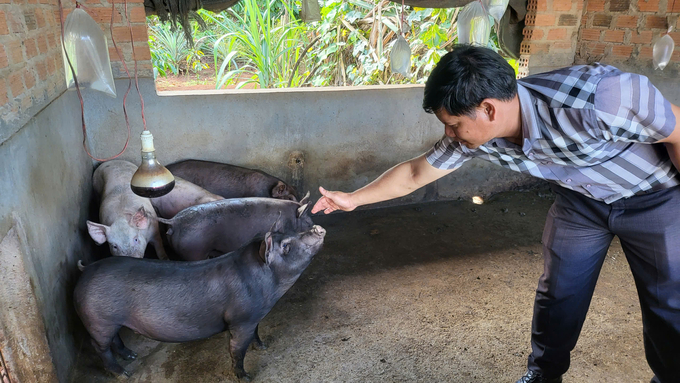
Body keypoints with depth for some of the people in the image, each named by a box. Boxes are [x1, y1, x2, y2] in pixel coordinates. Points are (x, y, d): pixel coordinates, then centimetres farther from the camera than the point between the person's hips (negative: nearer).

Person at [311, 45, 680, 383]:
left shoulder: (598, 98, -41)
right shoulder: (473, 134, -22)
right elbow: (416, 173, -9)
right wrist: (354, 198, -5)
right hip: (579, 200, 4)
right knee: (558, 292, 7)